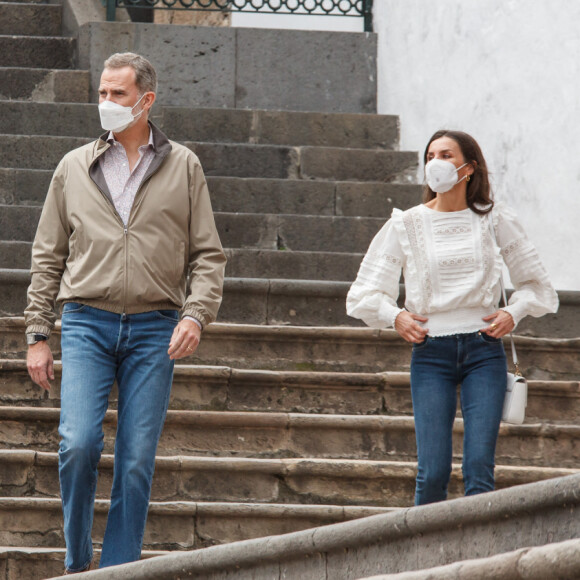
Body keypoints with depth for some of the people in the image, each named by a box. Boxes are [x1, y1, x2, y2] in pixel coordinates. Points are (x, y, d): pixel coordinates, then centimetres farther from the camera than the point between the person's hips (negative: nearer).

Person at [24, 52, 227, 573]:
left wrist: (196, 314, -9)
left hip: (155, 329, 0)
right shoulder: (75, 167, 10)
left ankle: (119, 568, 7)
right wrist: (37, 334, 7)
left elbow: (208, 255, 8)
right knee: (78, 443, -14)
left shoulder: (183, 167, 8)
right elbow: (48, 258, 12)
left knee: (137, 459, -1)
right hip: (87, 323, 0)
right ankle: (77, 562, 3)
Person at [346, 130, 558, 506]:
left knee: (479, 466, -11)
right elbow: (366, 294, 12)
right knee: (433, 471, -9)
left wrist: (513, 313, -1)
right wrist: (395, 316, -6)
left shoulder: (494, 220, 7)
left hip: (484, 349, 0)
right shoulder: (407, 225, 7)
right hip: (431, 351, 0)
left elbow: (535, 283, 17)